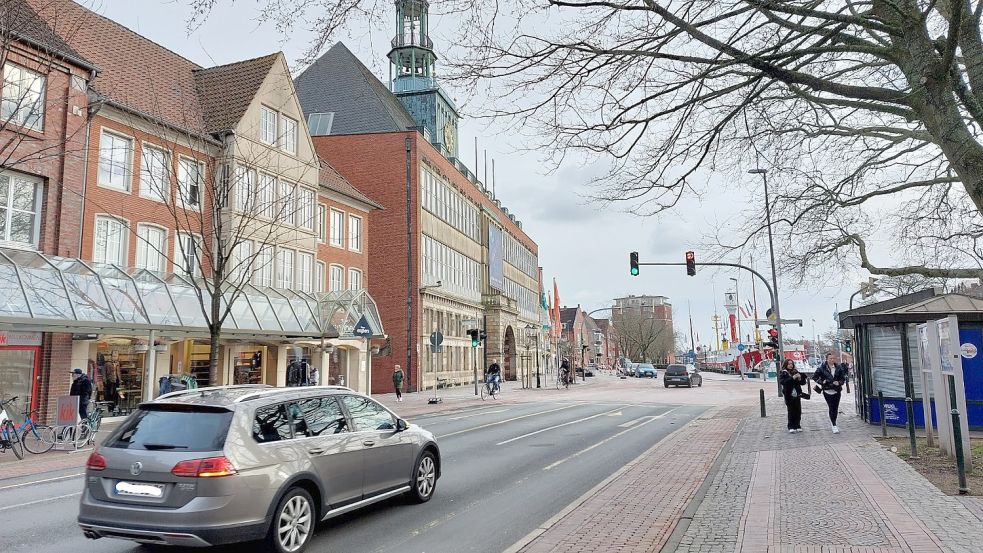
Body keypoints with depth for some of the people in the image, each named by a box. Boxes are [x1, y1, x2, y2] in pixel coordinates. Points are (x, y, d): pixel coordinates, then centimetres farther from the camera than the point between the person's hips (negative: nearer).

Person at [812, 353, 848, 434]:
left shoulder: (838, 368, 4)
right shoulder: (822, 368, -4)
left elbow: (843, 378, 10)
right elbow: (814, 377, 3)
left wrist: (839, 382, -9)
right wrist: (822, 382, -11)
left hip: (836, 391, 3)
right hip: (827, 391, -3)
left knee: (835, 408, 7)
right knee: (831, 408, -8)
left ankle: (833, 423, 24)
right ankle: (834, 426, -6)